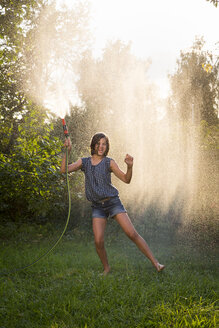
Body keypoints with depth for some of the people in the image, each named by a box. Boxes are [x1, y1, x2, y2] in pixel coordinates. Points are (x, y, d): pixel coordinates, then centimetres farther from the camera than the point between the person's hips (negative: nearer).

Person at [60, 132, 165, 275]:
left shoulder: (109, 162, -2)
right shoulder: (84, 162, 6)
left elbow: (126, 179, -5)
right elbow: (64, 170, -4)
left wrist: (130, 166, -24)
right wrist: (67, 151, -13)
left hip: (113, 202, -2)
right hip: (97, 206, 2)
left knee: (132, 233, -10)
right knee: (98, 241, -10)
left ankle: (155, 263, -5)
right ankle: (106, 268, 14)